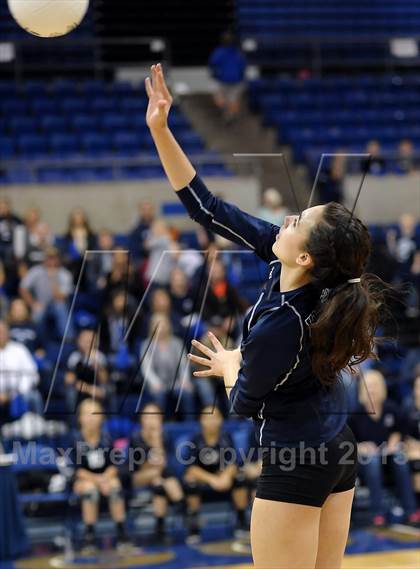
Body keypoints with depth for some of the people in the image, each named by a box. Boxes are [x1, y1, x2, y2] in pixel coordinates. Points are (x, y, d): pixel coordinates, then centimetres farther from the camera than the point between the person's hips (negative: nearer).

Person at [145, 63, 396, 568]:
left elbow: (245, 402, -11)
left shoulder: (279, 325, -28)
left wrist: (228, 367, 11)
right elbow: (208, 209, -6)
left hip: (296, 465, -8)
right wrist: (160, 130, -10)